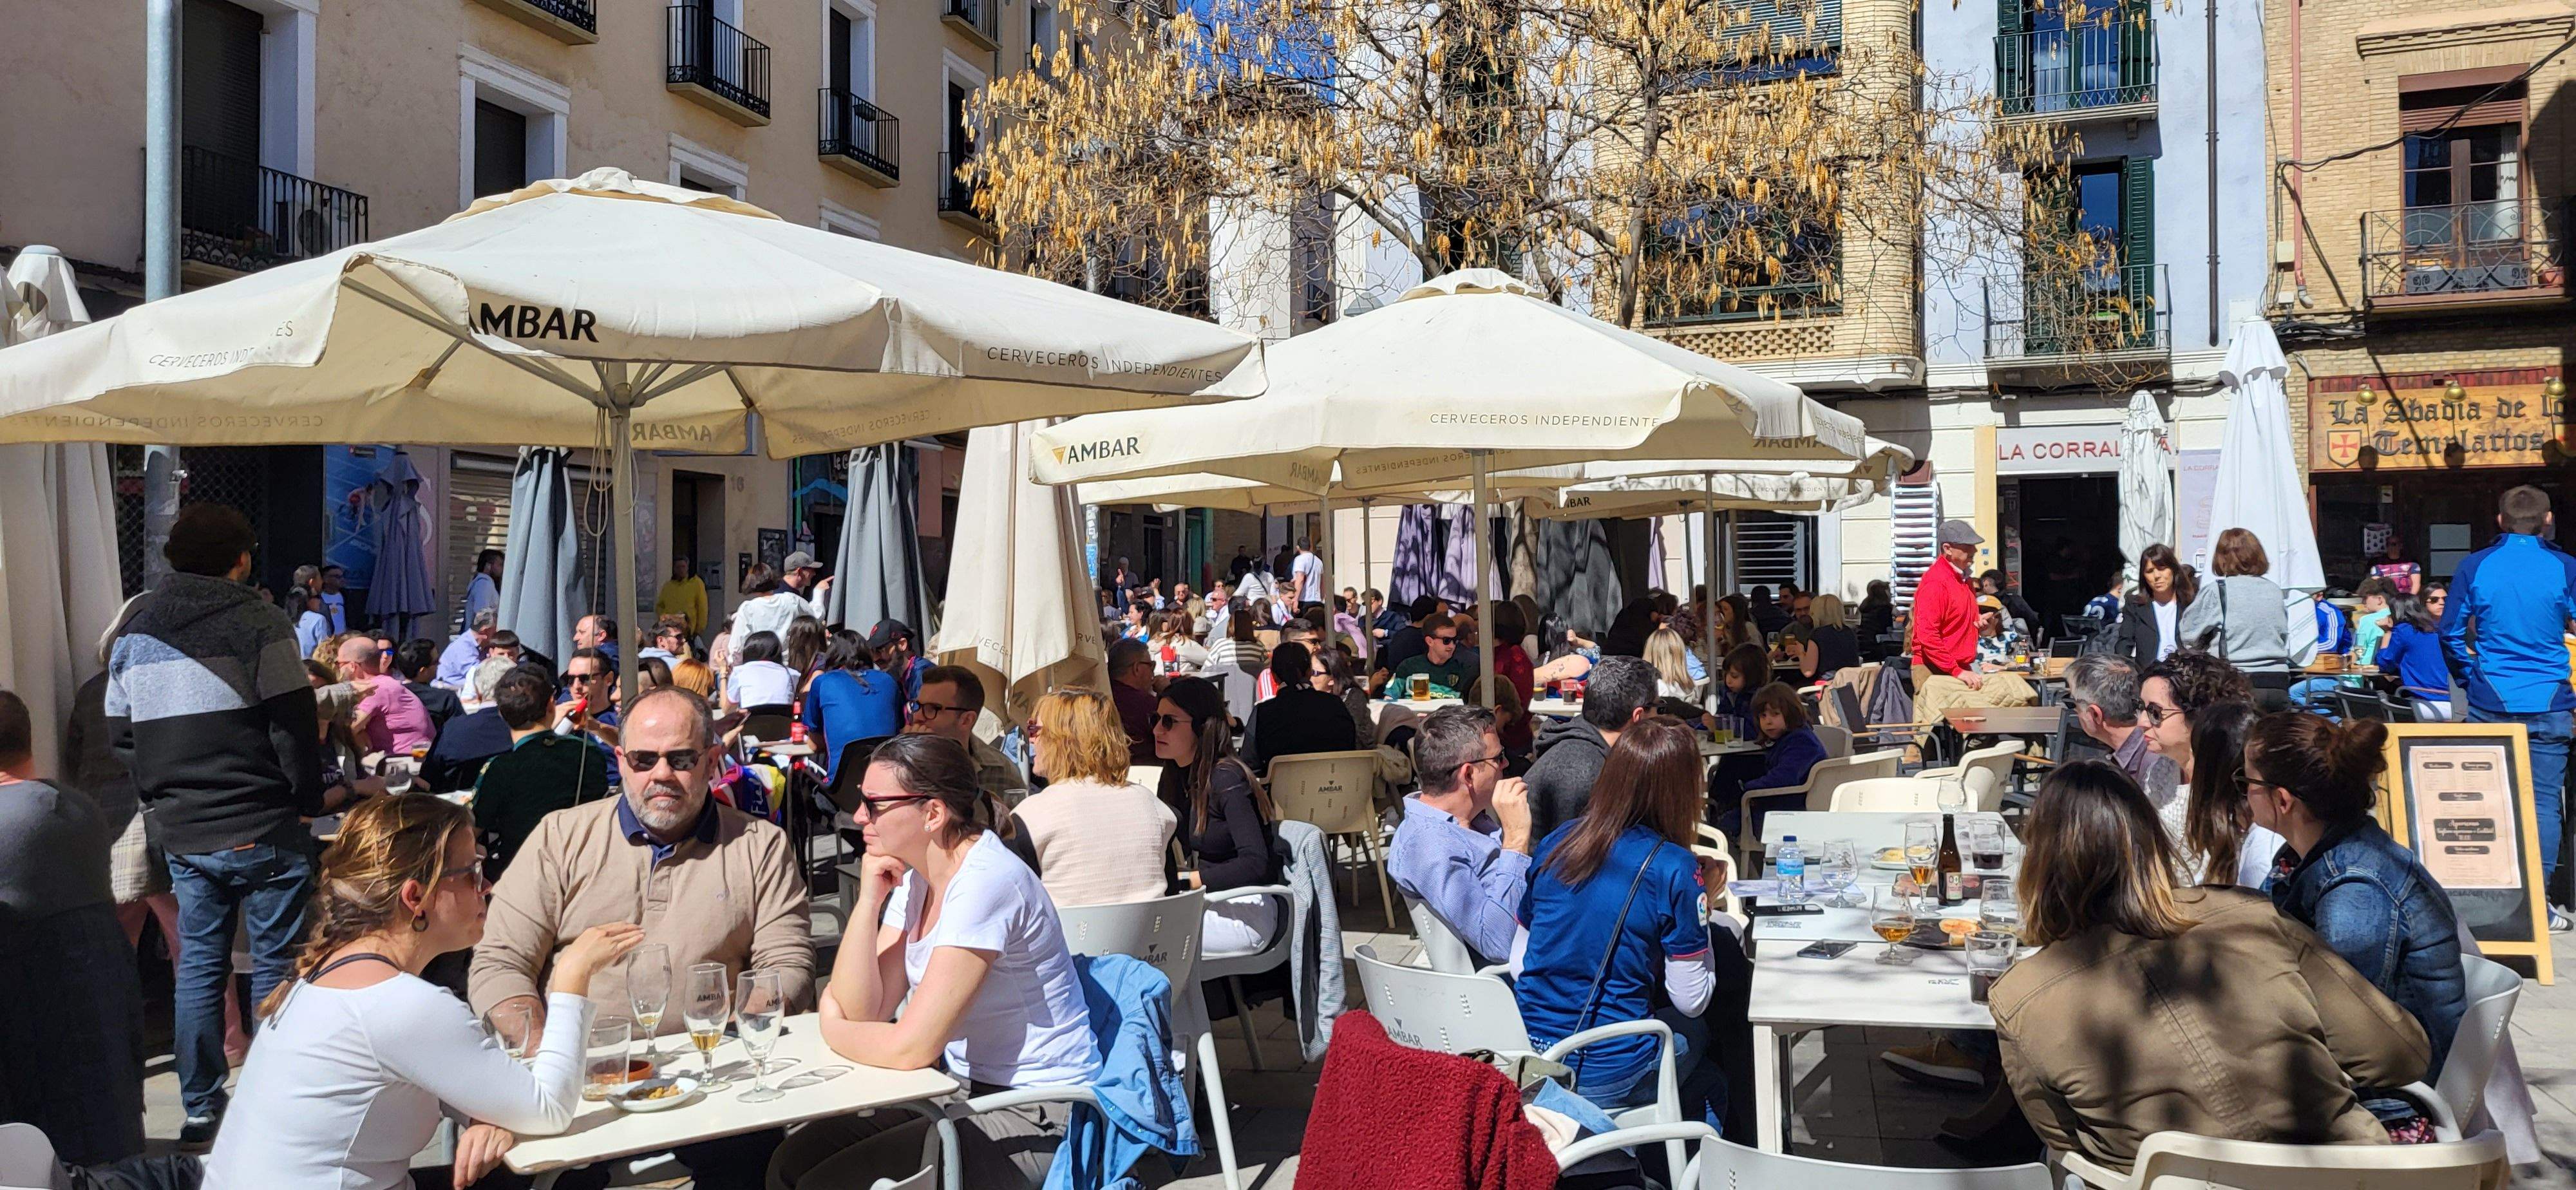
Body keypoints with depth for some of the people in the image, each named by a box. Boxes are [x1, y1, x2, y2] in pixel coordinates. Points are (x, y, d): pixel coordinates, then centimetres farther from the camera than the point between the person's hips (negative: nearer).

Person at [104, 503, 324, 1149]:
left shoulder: (135, 632, 10)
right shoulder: (257, 622, -9)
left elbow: (121, 736, 13)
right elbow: (295, 727, -12)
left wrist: (166, 801, 18)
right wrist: (307, 799, -1)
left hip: (183, 831, 6)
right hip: (263, 829, -5)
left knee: (199, 963, 12)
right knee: (276, 964, 2)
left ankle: (200, 1113, 16)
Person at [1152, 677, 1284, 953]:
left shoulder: (1227, 778, -15)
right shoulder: (1181, 776, 12)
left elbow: (1256, 863, -23)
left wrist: (1182, 880, -22)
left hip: (1246, 914, -8)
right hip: (1212, 903, 8)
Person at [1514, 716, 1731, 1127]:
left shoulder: (1555, 843, 1)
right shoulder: (1674, 869, -14)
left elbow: (1517, 962, 8)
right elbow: (1692, 1000, -7)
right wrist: (1702, 908, 4)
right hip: (1605, 1081, -5)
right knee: (1696, 1031, 26)